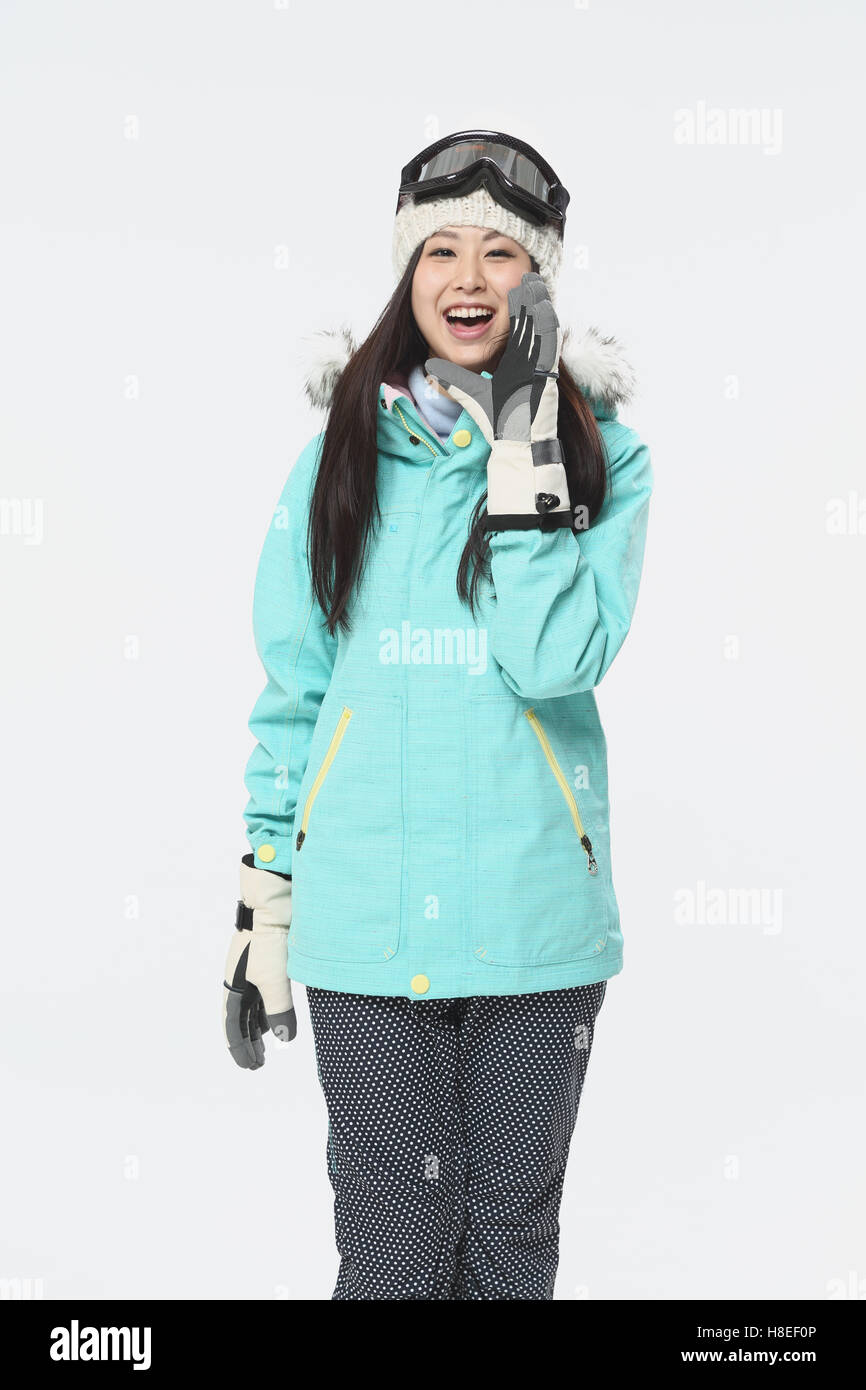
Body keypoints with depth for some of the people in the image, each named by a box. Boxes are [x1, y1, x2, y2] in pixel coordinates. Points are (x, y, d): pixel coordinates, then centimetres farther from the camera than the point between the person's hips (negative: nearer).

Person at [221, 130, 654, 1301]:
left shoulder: (602, 454, 0)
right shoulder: (340, 459, 5)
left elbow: (556, 657, -16)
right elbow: (292, 695, 8)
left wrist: (524, 441, -17)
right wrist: (264, 903, 6)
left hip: (534, 914, 0)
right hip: (366, 916, 1)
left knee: (511, 1234, 14)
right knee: (391, 1244, 8)